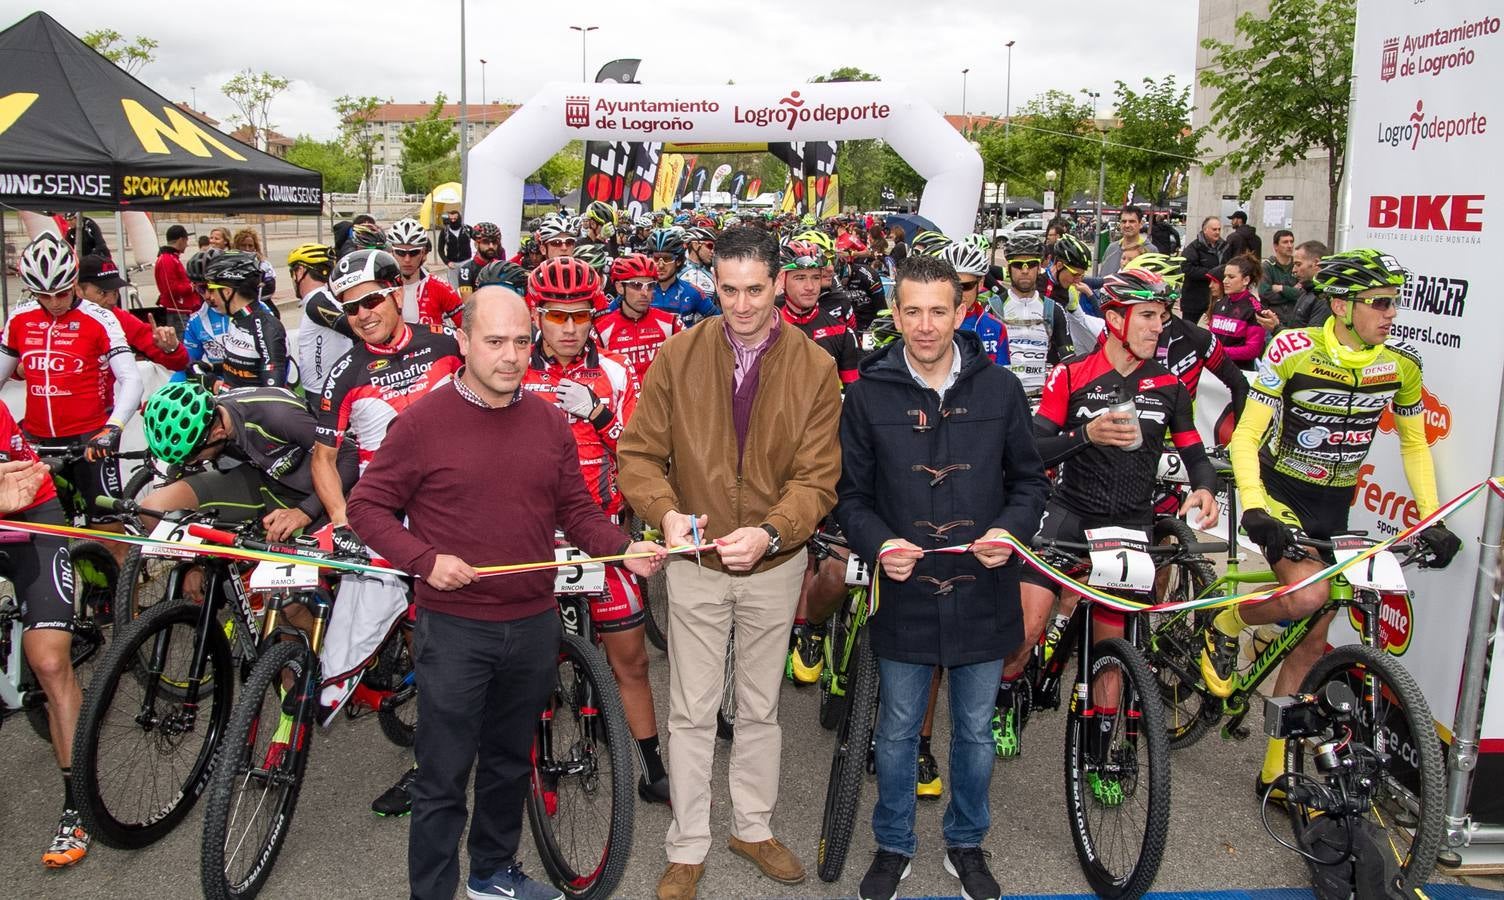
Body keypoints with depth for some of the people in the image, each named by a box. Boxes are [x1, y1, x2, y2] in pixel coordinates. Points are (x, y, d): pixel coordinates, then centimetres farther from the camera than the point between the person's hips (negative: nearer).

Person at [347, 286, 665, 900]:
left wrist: (625, 549, -8)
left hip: (534, 625, 5)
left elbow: (577, 510, 9)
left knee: (510, 763, 21)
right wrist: (425, 559, -17)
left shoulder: (549, 422, 4)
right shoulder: (423, 420, -9)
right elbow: (367, 505, -4)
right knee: (443, 778, 5)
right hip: (453, 627, -4)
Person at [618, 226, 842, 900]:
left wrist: (769, 532, -29)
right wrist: (666, 512, -25)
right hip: (696, 562, 0)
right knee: (692, 712, 9)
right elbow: (638, 454, -6)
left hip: (775, 565, 1)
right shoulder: (678, 356, -8)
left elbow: (817, 479, -12)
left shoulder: (815, 369, -9)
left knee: (760, 707, 18)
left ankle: (752, 826, 39)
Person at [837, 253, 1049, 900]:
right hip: (904, 594, -1)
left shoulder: (999, 388, -1)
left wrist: (1009, 529, -13)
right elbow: (850, 494, 1)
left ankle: (966, 843, 39)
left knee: (975, 731, 16)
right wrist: (878, 543, -17)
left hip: (983, 593, 1)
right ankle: (893, 845, 36)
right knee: (897, 732, 14)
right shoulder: (867, 395, -4)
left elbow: (1030, 479, 7)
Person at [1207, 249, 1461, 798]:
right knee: (1308, 594, -32)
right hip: (1281, 495, -4)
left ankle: (1276, 769, 18)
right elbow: (1246, 436, -18)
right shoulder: (1292, 351, -18)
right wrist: (1253, 507, -32)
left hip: (1334, 509, 5)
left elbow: (1414, 444, 9)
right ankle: (1225, 628, 2)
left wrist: (1431, 521, 1)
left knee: (1313, 640, 6)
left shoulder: (1401, 364, -5)